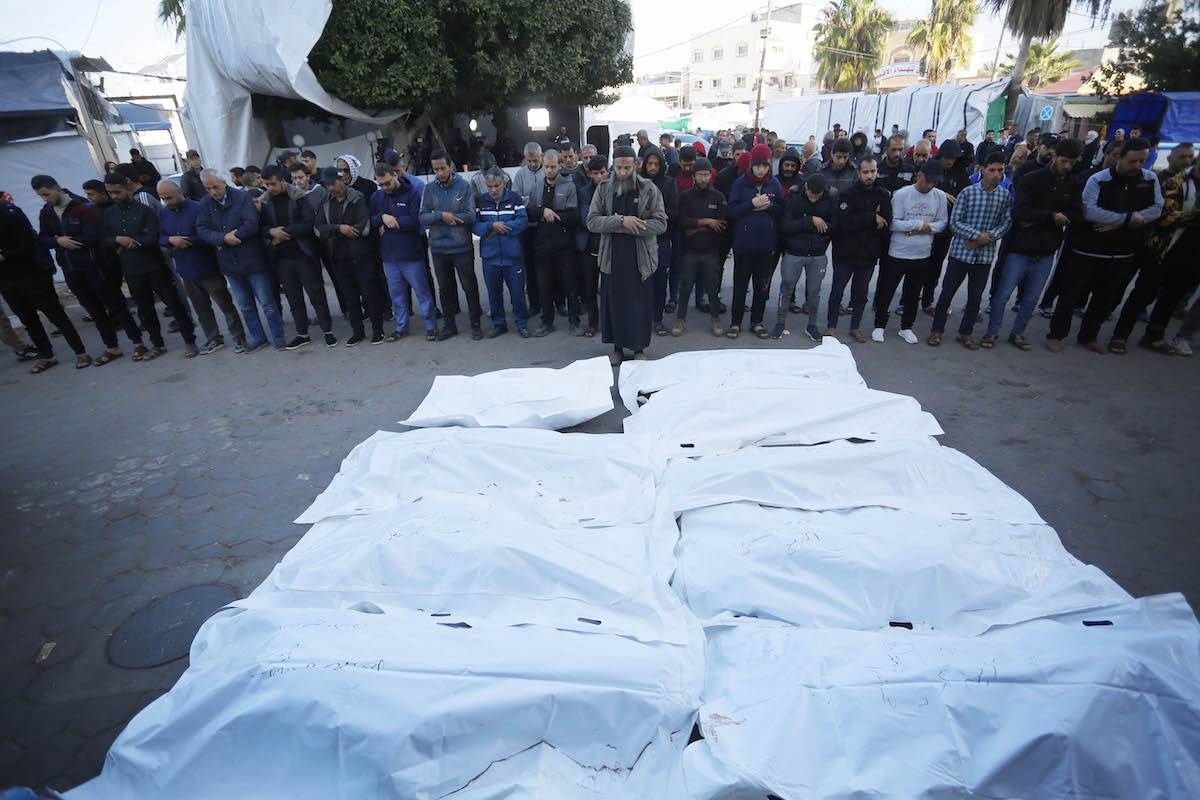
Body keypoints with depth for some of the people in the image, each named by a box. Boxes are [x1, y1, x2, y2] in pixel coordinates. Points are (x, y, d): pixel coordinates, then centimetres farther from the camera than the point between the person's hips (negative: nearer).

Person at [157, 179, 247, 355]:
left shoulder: (198, 209, -13)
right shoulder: (163, 214, 7)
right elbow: (159, 239, 7)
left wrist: (185, 242, -18)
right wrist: (170, 240, -14)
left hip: (208, 267, -6)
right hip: (186, 270, 7)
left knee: (225, 304, 0)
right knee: (201, 308, 13)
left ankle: (239, 338, 8)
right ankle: (214, 339, 23)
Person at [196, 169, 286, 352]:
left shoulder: (242, 196, -7)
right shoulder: (205, 204, 5)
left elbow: (251, 224, -18)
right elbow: (202, 230, -3)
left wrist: (230, 238, -14)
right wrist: (224, 238, -19)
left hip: (253, 260, -5)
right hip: (229, 264, 5)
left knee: (267, 302, 1)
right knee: (245, 305, 13)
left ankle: (278, 337, 11)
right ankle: (257, 337, 25)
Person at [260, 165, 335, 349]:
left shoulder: (299, 197, -6)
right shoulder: (264, 202, 4)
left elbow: (309, 222, -15)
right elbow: (260, 227, 7)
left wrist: (284, 232, -15)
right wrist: (271, 232, -15)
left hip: (304, 255, -4)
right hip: (281, 258, 4)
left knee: (317, 294, 2)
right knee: (294, 299, 11)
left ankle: (328, 331, 14)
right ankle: (302, 334, 21)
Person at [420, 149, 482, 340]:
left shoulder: (464, 186, -6)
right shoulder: (429, 189, 1)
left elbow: (470, 216, -13)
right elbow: (423, 217, -4)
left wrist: (448, 217, -13)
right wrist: (441, 215, -19)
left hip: (462, 247, -3)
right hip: (438, 248, 3)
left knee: (470, 286, 7)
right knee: (445, 288, 13)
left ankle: (476, 324, 21)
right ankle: (449, 325, 27)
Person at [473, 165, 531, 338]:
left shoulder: (514, 198, -2)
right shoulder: (480, 201, 4)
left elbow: (523, 221, -12)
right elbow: (474, 225, -2)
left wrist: (499, 228, -15)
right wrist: (492, 226, -18)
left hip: (513, 256, -2)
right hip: (490, 257, 2)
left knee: (517, 292, 5)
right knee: (494, 293, 12)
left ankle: (522, 324, 21)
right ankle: (499, 324, 27)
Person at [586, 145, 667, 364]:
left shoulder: (649, 189, -1)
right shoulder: (603, 189, 4)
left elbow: (661, 223, -8)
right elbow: (592, 222, -6)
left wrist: (629, 227, -18)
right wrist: (621, 221, -21)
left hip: (641, 258, -1)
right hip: (612, 258, 2)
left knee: (641, 304, 6)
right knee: (614, 303, 9)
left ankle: (639, 348, 22)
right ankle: (617, 347, 25)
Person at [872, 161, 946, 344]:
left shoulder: (940, 196, 0)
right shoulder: (901, 194, -11)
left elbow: (943, 223, 3)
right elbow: (894, 223, -15)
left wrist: (927, 228, -16)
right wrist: (921, 224, -15)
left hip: (923, 255, 4)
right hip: (896, 254, -4)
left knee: (913, 294, 14)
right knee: (886, 291, 6)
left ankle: (906, 327, 29)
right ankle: (879, 325, 22)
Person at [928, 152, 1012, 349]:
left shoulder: (1006, 196, 3)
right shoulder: (968, 192, -6)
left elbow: (1007, 222, 2)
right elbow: (954, 222, -9)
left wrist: (990, 237, -14)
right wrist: (978, 235, -17)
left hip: (985, 255, 3)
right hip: (961, 251, -3)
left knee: (975, 297, 10)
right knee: (947, 293, 3)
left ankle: (966, 332, 24)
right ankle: (937, 330, 17)